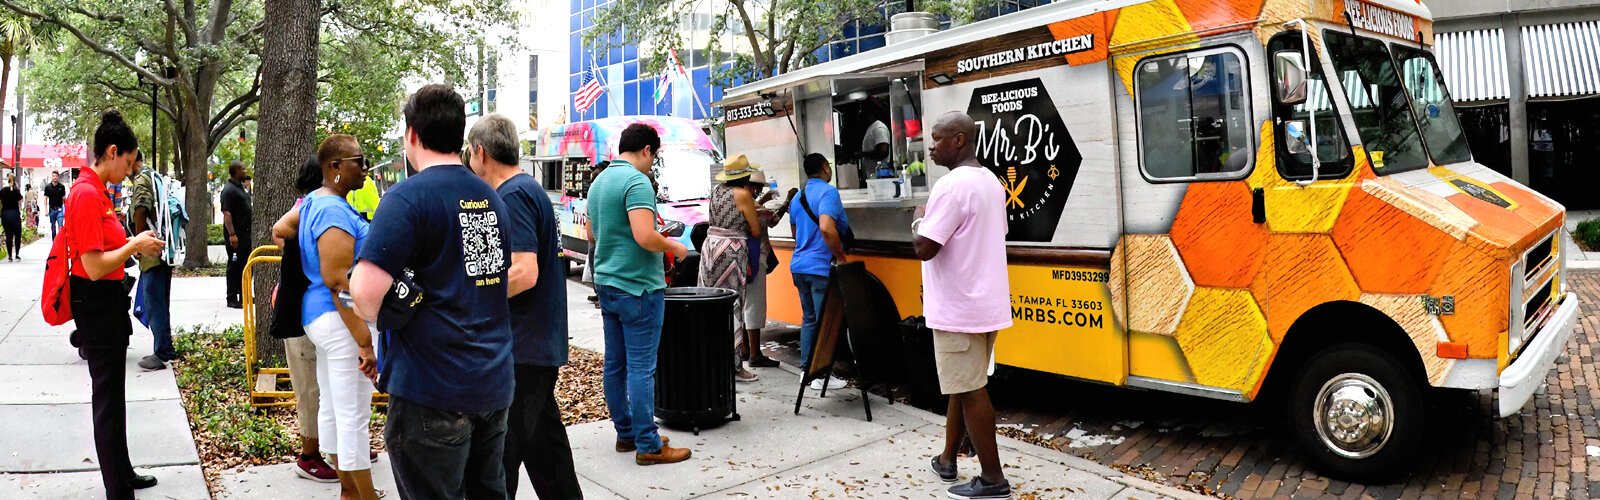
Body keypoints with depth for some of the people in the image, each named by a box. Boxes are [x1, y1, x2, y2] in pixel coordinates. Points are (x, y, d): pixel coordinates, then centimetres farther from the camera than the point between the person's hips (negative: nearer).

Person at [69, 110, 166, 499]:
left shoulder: (96, 191, 10)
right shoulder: (87, 193, -20)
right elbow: (94, 267, -24)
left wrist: (134, 244, 6)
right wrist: (135, 245, -13)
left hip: (108, 302, 10)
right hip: (97, 304, -10)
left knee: (113, 393, 20)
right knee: (108, 397, -1)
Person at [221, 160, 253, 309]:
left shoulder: (242, 187, 15)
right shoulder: (229, 189, -14)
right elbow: (226, 213, -21)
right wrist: (232, 234, -27)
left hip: (245, 232, 9)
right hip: (235, 233, -9)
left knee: (246, 264, 14)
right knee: (235, 266, -5)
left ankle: (244, 296, 23)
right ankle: (232, 299, 0)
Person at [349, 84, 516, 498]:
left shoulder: (409, 197, -13)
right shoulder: (492, 198, 10)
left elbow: (367, 293, -22)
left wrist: (380, 313, -1)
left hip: (432, 391, -7)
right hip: (495, 384, 7)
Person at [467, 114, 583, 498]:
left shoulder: (512, 196, -16)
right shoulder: (531, 189, 15)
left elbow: (524, 273, -25)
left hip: (522, 348, -10)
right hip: (541, 343, 10)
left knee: (499, 452, -3)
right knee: (544, 441, 18)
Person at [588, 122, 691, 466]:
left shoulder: (599, 182, 13)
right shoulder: (637, 181, -16)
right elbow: (645, 236, -26)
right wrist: (674, 247, -8)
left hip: (607, 283, 9)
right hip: (638, 286, -9)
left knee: (615, 363, 12)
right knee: (641, 367, -4)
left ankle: (625, 433, 22)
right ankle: (648, 445, 1)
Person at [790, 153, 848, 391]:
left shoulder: (799, 196, 14)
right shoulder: (828, 191, -13)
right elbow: (826, 228, -27)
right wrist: (841, 256, -18)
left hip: (799, 265, 8)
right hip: (821, 267, -8)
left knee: (809, 319, 16)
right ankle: (820, 376, 4)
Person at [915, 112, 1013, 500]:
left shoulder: (952, 185, -20)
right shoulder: (990, 181, 12)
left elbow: (925, 248, -23)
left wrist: (918, 223, -4)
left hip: (959, 308, -10)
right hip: (984, 302, 10)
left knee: (970, 391, -1)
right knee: (961, 383, 19)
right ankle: (948, 459, 31)